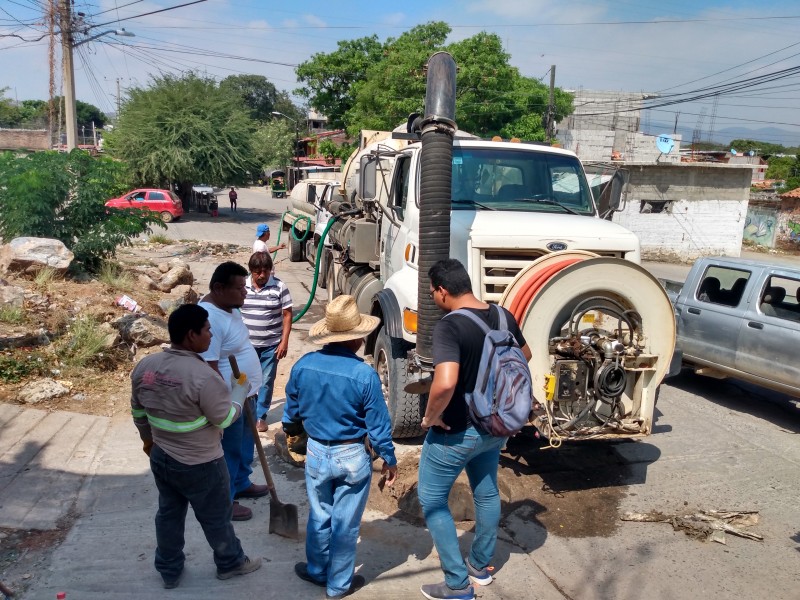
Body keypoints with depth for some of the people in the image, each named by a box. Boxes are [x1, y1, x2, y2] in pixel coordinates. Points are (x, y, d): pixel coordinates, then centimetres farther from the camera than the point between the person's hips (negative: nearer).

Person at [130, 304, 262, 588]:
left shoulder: (144, 366, -6)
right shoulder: (202, 375, -29)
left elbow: (138, 411, 7)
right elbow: (225, 418, -18)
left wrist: (147, 439, 24)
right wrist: (240, 390, 0)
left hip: (161, 458, 7)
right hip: (200, 465, -6)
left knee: (169, 513, 23)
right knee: (216, 517, 16)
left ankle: (169, 570, 40)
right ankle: (230, 562, 37)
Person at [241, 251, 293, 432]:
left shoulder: (279, 287, -7)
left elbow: (287, 314, -3)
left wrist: (284, 341, -8)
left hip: (271, 345, -1)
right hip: (247, 344, 1)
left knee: (266, 382, 7)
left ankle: (261, 416, 23)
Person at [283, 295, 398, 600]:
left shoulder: (303, 365, -10)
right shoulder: (364, 374, -21)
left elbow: (291, 410, 6)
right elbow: (378, 424, -13)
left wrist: (290, 428, 28)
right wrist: (389, 459, 1)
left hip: (316, 452, 4)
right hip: (352, 457, -3)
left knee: (319, 515, 22)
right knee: (345, 523, 13)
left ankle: (317, 570, 41)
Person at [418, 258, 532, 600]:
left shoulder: (448, 327, -28)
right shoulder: (503, 317, -5)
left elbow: (445, 383, -41)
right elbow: (524, 356, 13)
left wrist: (431, 416, -23)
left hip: (456, 432, -7)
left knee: (432, 500, 12)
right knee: (487, 493, 25)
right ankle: (481, 566, 43)